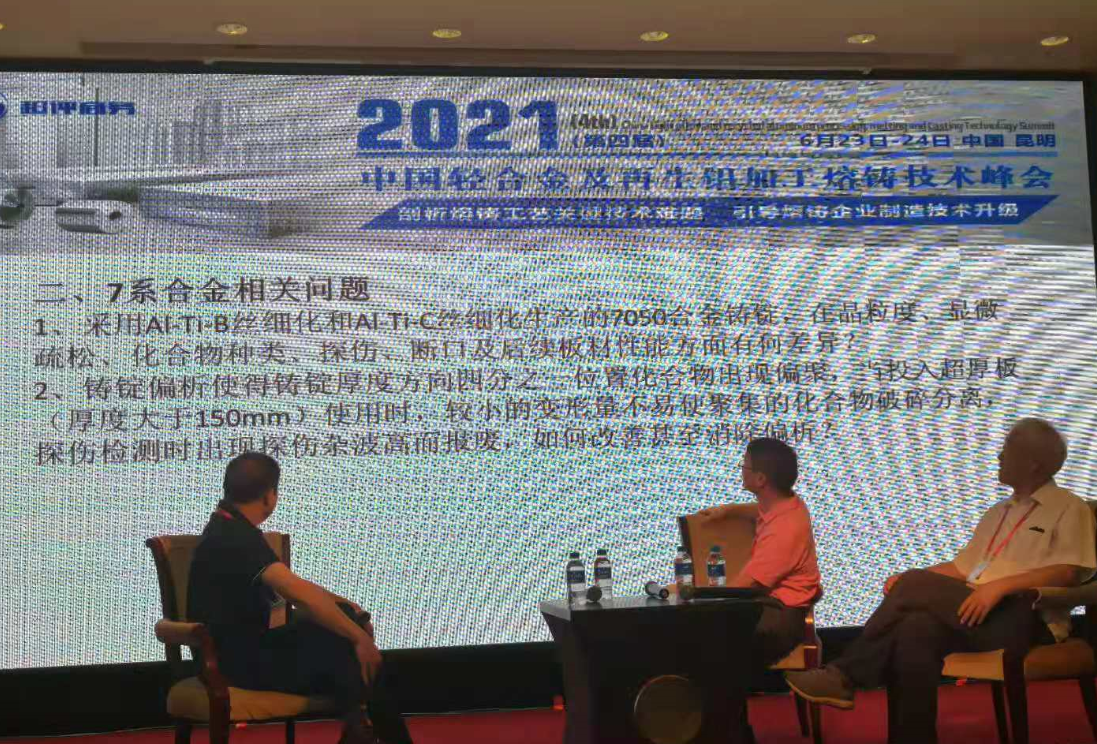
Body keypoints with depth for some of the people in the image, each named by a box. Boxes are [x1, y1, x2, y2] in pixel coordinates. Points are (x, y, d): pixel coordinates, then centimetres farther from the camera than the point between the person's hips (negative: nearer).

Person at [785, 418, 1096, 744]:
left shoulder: (1068, 508, 4)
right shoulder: (999, 511, 27)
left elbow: (1070, 572, -11)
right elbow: (961, 566, 25)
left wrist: (1001, 584, -22)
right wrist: (909, 579, 7)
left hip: (1027, 617, -6)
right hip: (981, 611, 6)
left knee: (916, 585, -24)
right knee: (916, 629, -28)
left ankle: (845, 674, -17)